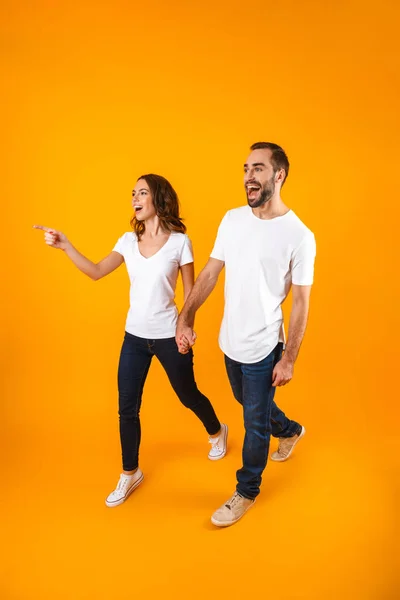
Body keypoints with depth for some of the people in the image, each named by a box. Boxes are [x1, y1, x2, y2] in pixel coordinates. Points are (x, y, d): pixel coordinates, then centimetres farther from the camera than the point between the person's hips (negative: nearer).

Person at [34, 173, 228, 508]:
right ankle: (130, 474, 29)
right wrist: (65, 246, -13)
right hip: (134, 336, 4)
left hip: (168, 337, -3)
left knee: (188, 396, 16)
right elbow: (96, 272, -3)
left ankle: (217, 432, 48)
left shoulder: (179, 241, -10)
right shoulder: (128, 241, 1)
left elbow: (190, 293, -6)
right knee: (127, 409, 8)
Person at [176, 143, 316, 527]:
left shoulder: (299, 236, -17)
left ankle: (247, 492, 35)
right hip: (230, 342, 6)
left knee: (255, 424, 10)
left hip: (263, 348, -6)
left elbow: (301, 303, -12)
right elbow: (210, 273, 3)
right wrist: (185, 319, -4)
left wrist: (288, 359, -11)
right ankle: (290, 430, 58)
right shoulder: (232, 219, -2)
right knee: (251, 405, 27)